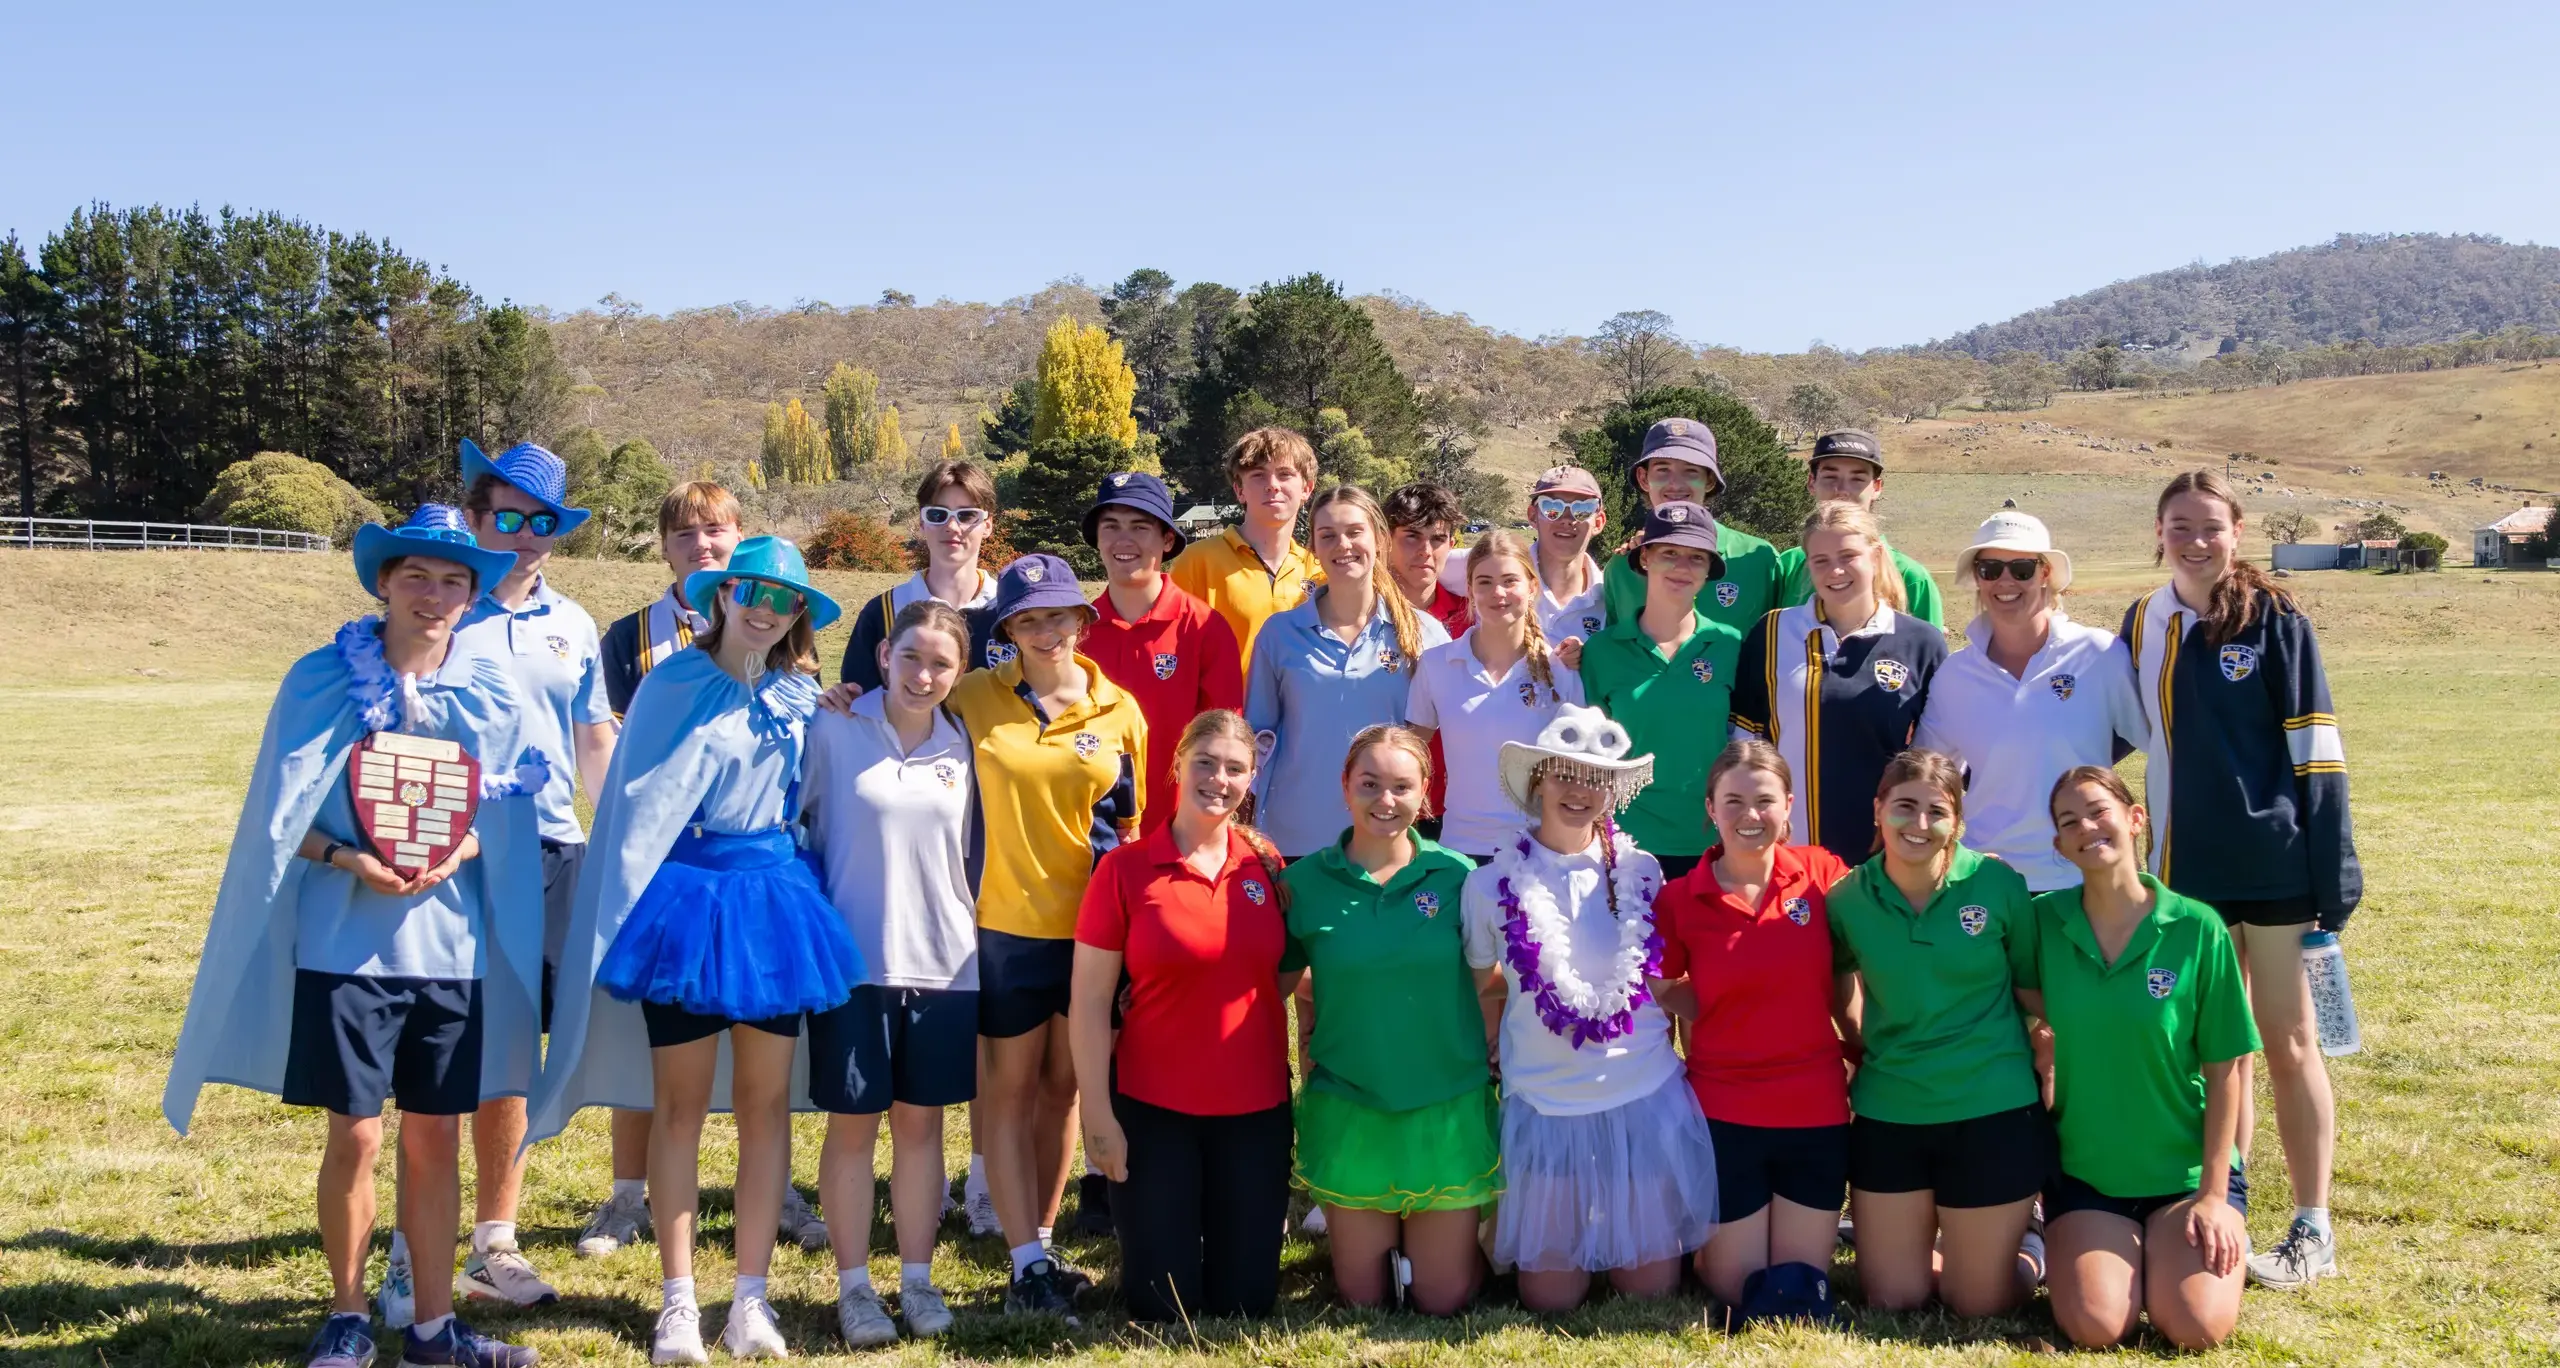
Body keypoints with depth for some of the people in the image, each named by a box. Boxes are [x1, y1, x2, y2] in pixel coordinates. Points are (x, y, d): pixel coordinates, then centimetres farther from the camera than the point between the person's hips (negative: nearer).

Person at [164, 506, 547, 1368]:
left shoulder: (492, 693, 4)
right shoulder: (322, 680, -2)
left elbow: (506, 820, 8)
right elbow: (280, 817, -1)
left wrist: (457, 852, -12)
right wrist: (350, 860, -17)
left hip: (449, 942, 2)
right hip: (343, 940, -2)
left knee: (436, 1136, 8)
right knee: (355, 1136, 2)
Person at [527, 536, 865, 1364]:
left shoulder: (800, 699, 7)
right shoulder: (674, 686, -4)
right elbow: (639, 799, -6)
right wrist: (629, 906, -10)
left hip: (774, 900, 3)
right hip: (685, 898, -3)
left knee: (765, 1101, 4)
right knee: (681, 1103, 3)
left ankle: (752, 1297, 12)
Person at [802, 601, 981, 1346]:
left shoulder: (962, 747, 5)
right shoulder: (833, 731, -6)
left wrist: (968, 920, 12)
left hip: (943, 963, 3)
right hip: (854, 960, -3)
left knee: (921, 1122, 11)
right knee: (853, 1126, 6)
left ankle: (917, 1278, 23)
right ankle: (854, 1285, 18)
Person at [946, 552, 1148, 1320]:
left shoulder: (1119, 711, 1)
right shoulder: (973, 699, -4)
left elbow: (1130, 825, 8)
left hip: (1091, 924, 2)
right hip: (1007, 922, -2)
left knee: (1063, 1086, 12)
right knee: (1008, 1089, 4)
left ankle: (1041, 1245, 25)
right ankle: (1027, 1263, 11)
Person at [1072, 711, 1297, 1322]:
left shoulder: (1267, 865, 2)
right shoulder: (1124, 868, -9)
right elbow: (1090, 1001, -8)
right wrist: (1098, 1116, -11)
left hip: (1256, 1107, 3)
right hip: (1152, 1108, -3)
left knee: (1245, 1298, 7)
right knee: (1161, 1303, 3)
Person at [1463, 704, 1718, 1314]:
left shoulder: (1641, 872, -1)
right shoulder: (1492, 883, -4)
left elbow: (1667, 980, 12)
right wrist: (1495, 1061, 2)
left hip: (1647, 1102, 1)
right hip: (1545, 1108, -1)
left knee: (1650, 1289, 8)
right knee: (1548, 1299, 6)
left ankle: (1624, 1250, 40)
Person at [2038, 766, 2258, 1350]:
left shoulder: (2198, 929, -11)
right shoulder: (2043, 922, -6)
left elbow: (2224, 1070, -7)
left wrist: (2215, 1194, -9)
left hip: (2188, 1169, -1)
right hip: (2084, 1171, 1)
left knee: (2197, 1327, -17)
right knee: (2096, 1327, -17)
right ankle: (2128, 1255, 16)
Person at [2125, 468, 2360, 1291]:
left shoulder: (2275, 620, -7)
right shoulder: (2141, 626, 6)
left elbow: (2316, 752, -9)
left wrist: (2334, 875, -13)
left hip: (2274, 861, -4)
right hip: (2185, 865, 4)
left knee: (2287, 1040, 4)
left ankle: (2313, 1232, 14)